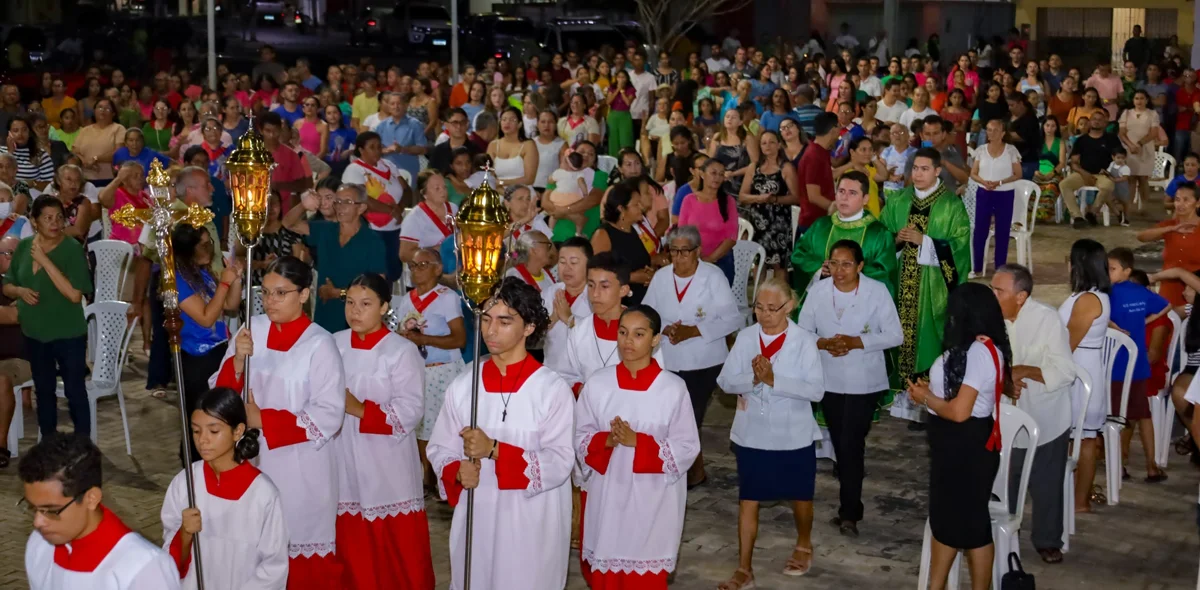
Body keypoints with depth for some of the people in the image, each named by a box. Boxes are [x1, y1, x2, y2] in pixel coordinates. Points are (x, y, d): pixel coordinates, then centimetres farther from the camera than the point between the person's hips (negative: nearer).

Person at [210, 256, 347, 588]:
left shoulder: (319, 344, -11)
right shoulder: (251, 330, 2)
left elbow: (329, 415, -15)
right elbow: (220, 394, 2)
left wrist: (264, 420, -15)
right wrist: (238, 360, -17)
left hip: (300, 464, -4)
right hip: (253, 457, 4)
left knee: (300, 542, 4)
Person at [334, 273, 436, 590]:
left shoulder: (402, 351, -9)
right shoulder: (334, 345, 6)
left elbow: (409, 413, -16)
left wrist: (360, 409, -20)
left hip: (387, 465, -4)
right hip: (343, 460, 4)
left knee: (396, 549, 2)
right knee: (351, 546, 11)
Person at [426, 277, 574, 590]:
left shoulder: (552, 388, -8)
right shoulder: (463, 385, 3)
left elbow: (560, 462, -13)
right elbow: (440, 449, 7)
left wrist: (495, 450, -22)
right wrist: (457, 473, -15)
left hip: (531, 524, -3)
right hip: (475, 518, 3)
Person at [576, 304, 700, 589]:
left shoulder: (673, 387, -9)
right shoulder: (598, 383, -2)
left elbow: (687, 447, -7)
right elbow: (580, 437, 5)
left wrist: (638, 442, -18)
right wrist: (606, 440, -16)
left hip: (652, 499, -2)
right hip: (607, 495, 2)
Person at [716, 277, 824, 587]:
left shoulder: (804, 341, -12)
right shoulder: (745, 337, -4)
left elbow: (816, 390, -19)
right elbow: (725, 381, -6)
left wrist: (773, 380, -27)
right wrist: (753, 379, -25)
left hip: (793, 436, -2)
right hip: (751, 434, 2)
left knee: (799, 495, 17)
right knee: (748, 500, 4)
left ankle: (803, 545, 45)